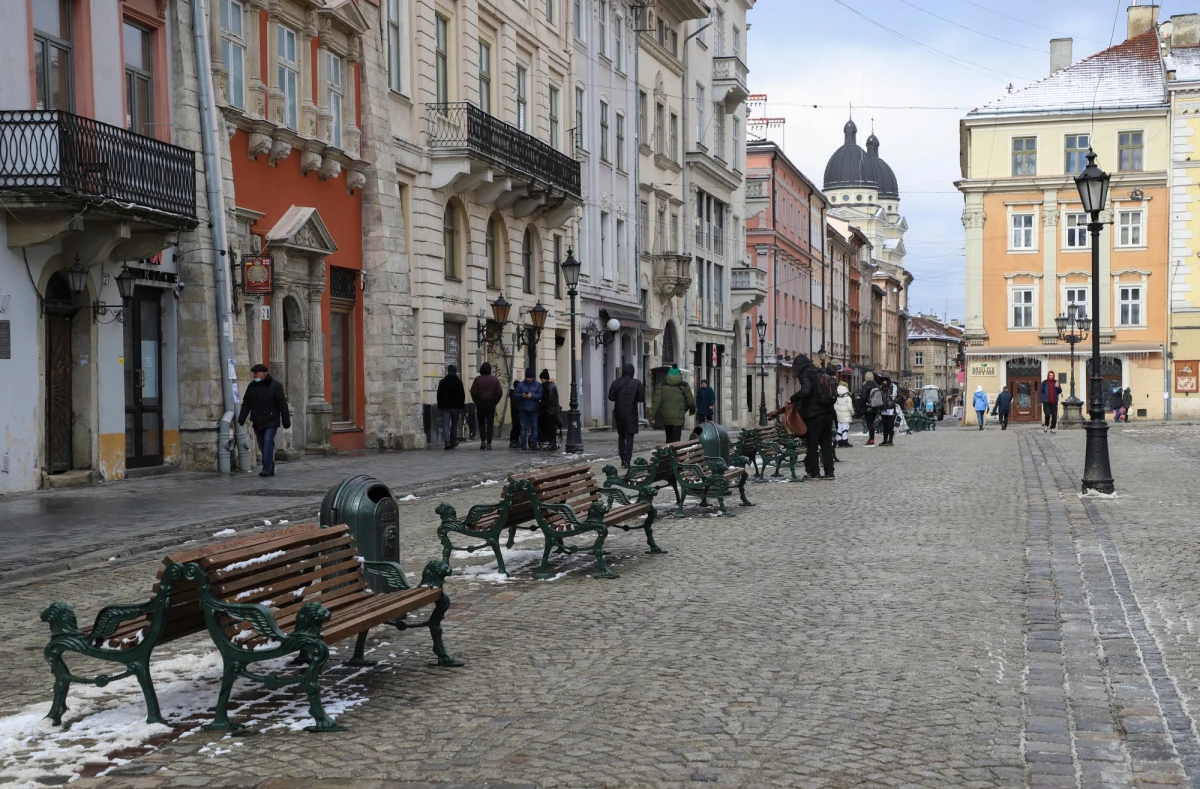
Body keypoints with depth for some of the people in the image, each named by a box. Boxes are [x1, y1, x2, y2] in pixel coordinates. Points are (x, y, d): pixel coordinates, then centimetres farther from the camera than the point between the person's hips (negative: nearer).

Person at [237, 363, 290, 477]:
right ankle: (270, 470, 15)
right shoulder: (252, 386, 10)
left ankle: (267, 468, -20)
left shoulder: (275, 386, -5)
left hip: (271, 421, -6)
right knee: (262, 446, 7)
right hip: (257, 421, 6)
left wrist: (286, 421, -10)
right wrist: (241, 419, -1)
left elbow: (283, 404, -6)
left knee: (268, 441, -17)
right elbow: (246, 404, 10)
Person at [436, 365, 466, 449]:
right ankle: (453, 443, 16)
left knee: (445, 424, -4)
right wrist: (461, 407, 6)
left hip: (445, 407, 0)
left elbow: (439, 395, 3)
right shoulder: (459, 382, -2)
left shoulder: (442, 382, 0)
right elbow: (462, 395, -1)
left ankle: (447, 441, -22)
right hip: (456, 407, 0)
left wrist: (440, 406, 10)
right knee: (454, 425, 11)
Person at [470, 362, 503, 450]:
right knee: (490, 424, 3)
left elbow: (473, 392, -10)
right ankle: (489, 443, -1)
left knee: (481, 423, 11)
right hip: (491, 404, 1)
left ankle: (483, 441, -1)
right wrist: (495, 402, 4)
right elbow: (500, 392, -4)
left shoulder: (478, 380, -5)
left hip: (480, 404, -1)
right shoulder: (495, 380, 0)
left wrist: (476, 402, 1)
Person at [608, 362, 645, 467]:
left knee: (621, 437, 15)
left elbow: (611, 397, -3)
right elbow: (642, 398, -9)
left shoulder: (616, 383, -2)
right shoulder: (637, 383, -8)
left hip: (619, 413, 3)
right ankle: (627, 461, -11)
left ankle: (623, 461, 15)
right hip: (631, 414, -3)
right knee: (629, 438, -2)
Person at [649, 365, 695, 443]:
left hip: (666, 416, 3)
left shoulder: (663, 385, 3)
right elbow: (690, 401, 2)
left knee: (669, 437, 19)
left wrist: (652, 416, -1)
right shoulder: (684, 385, -1)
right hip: (678, 416, -3)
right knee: (676, 439, -6)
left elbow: (657, 401, -2)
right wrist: (692, 409, 24)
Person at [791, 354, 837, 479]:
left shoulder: (805, 375, -9)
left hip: (814, 414, -7)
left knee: (812, 444, 1)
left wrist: (793, 399, -13)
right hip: (828, 412, 7)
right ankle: (829, 472, 11)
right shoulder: (822, 374, 15)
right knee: (827, 443, 11)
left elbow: (805, 390, -27)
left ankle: (814, 472, 3)